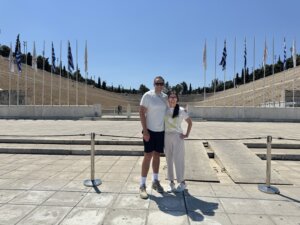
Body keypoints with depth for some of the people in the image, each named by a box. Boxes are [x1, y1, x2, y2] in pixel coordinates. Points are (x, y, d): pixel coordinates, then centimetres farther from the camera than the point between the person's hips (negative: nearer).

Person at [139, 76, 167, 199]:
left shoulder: (165, 97, 8)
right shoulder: (147, 95, -9)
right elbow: (141, 113, -12)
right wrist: (145, 130, -18)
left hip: (161, 131, 6)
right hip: (150, 130, -5)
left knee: (157, 155, 13)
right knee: (148, 156, -6)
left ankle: (155, 181, 26)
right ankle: (142, 185, 5)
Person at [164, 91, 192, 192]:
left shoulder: (181, 110, -4)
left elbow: (190, 122, 6)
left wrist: (187, 134, -1)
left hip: (178, 136, -2)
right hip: (167, 137, 3)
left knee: (178, 159, -2)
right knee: (169, 160, 8)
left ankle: (182, 182, 14)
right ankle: (171, 181, 22)